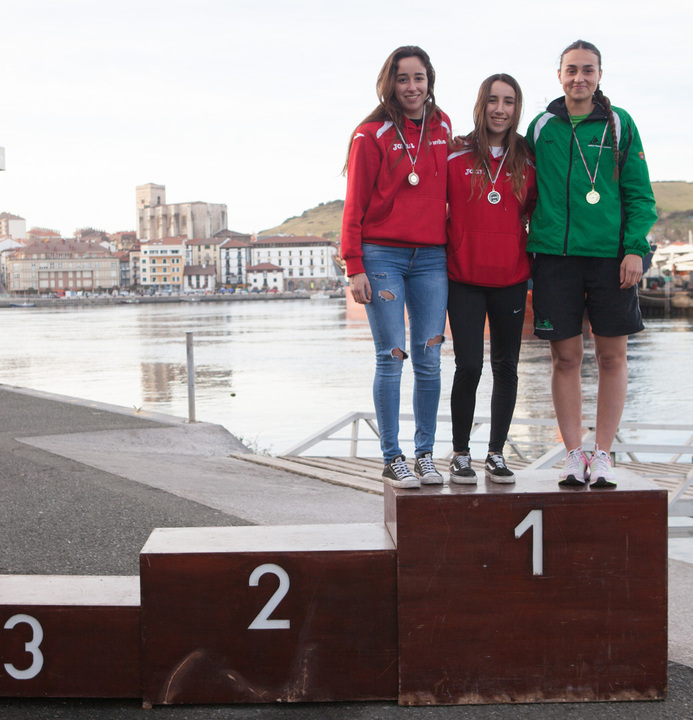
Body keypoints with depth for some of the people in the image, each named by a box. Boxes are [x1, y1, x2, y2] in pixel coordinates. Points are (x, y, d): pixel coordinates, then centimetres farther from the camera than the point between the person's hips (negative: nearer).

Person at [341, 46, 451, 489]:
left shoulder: (442, 127, 12)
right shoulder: (372, 135, -2)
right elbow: (355, 205, -3)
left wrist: (450, 247, 12)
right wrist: (354, 267, -9)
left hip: (431, 258, 4)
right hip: (382, 256, -4)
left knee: (429, 358, 3)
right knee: (391, 357, -3)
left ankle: (426, 454, 13)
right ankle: (392, 458, 5)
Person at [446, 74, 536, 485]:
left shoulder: (527, 161, 7)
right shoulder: (456, 157, 0)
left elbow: (536, 212, 16)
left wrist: (533, 255, 7)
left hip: (511, 278, 3)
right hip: (464, 278, -2)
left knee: (506, 367, 6)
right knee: (469, 366, -6)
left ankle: (497, 455, 18)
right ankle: (461, 455, 9)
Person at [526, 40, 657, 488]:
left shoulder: (619, 124, 6)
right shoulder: (541, 126, 10)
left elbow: (639, 193, 5)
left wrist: (635, 247, -7)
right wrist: (528, 245, 7)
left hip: (610, 256, 0)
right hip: (555, 255, 1)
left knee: (612, 356, 2)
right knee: (566, 358, 2)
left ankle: (603, 455, 12)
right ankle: (574, 455, 11)